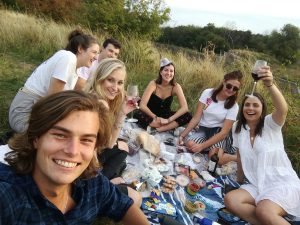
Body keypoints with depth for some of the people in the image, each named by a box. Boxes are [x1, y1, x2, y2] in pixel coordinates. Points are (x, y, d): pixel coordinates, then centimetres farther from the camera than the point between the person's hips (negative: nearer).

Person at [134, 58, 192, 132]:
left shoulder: (176, 86, -14)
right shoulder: (153, 84, -19)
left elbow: (185, 108, -23)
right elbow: (142, 105, -25)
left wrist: (168, 120, -31)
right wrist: (156, 118, -27)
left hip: (165, 115, 2)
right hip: (151, 115, -1)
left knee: (188, 116, -22)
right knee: (138, 115, -35)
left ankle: (159, 128, -27)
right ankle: (171, 126, -25)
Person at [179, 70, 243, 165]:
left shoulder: (234, 106, -10)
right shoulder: (207, 93, -6)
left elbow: (224, 132, -16)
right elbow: (196, 118, -6)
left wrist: (202, 145, -25)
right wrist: (182, 135, -16)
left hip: (219, 132, -3)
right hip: (203, 129, 3)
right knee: (189, 143, -30)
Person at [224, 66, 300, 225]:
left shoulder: (270, 124, -7)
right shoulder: (238, 127, 7)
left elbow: (282, 110, -30)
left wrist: (270, 85, -46)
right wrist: (239, 179, 22)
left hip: (283, 183, -5)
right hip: (257, 185, 6)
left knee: (264, 211, -34)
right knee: (230, 200, -22)